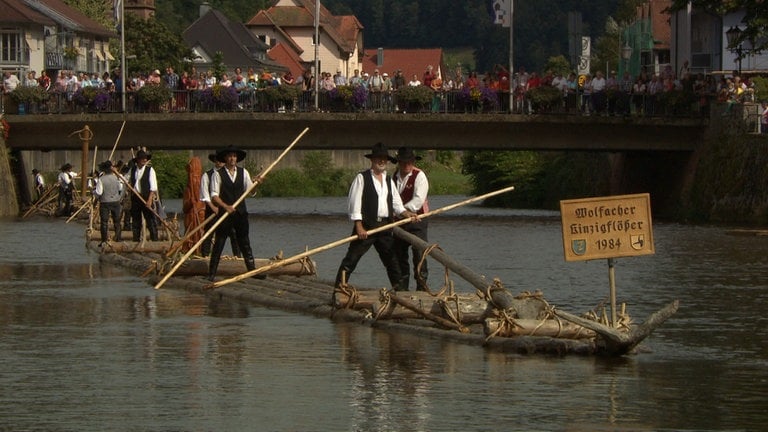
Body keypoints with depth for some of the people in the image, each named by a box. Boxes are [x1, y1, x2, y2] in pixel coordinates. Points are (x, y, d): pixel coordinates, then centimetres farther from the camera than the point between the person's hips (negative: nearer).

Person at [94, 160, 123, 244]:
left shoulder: (101, 179, -13)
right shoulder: (116, 178, -2)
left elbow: (98, 193, -15)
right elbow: (121, 189, 8)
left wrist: (94, 190, 3)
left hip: (105, 203, -3)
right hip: (116, 202, 3)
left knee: (104, 222, 3)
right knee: (117, 221, 14)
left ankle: (104, 240, 2)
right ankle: (118, 238, 19)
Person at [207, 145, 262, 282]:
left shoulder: (243, 172, 10)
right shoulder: (218, 174, -4)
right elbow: (214, 195, -10)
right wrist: (226, 206, -23)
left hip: (241, 212, 4)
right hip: (225, 213, -4)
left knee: (245, 244, 9)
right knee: (219, 244, -2)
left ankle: (252, 270, 13)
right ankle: (211, 274, 1)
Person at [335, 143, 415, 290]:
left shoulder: (389, 180, 17)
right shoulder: (362, 178, -2)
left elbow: (396, 204, 16)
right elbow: (355, 203, -8)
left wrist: (407, 214, -5)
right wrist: (359, 227, -15)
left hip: (385, 226, 6)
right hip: (366, 226, -6)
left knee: (392, 260, 11)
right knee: (351, 260, -8)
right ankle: (339, 288, -8)